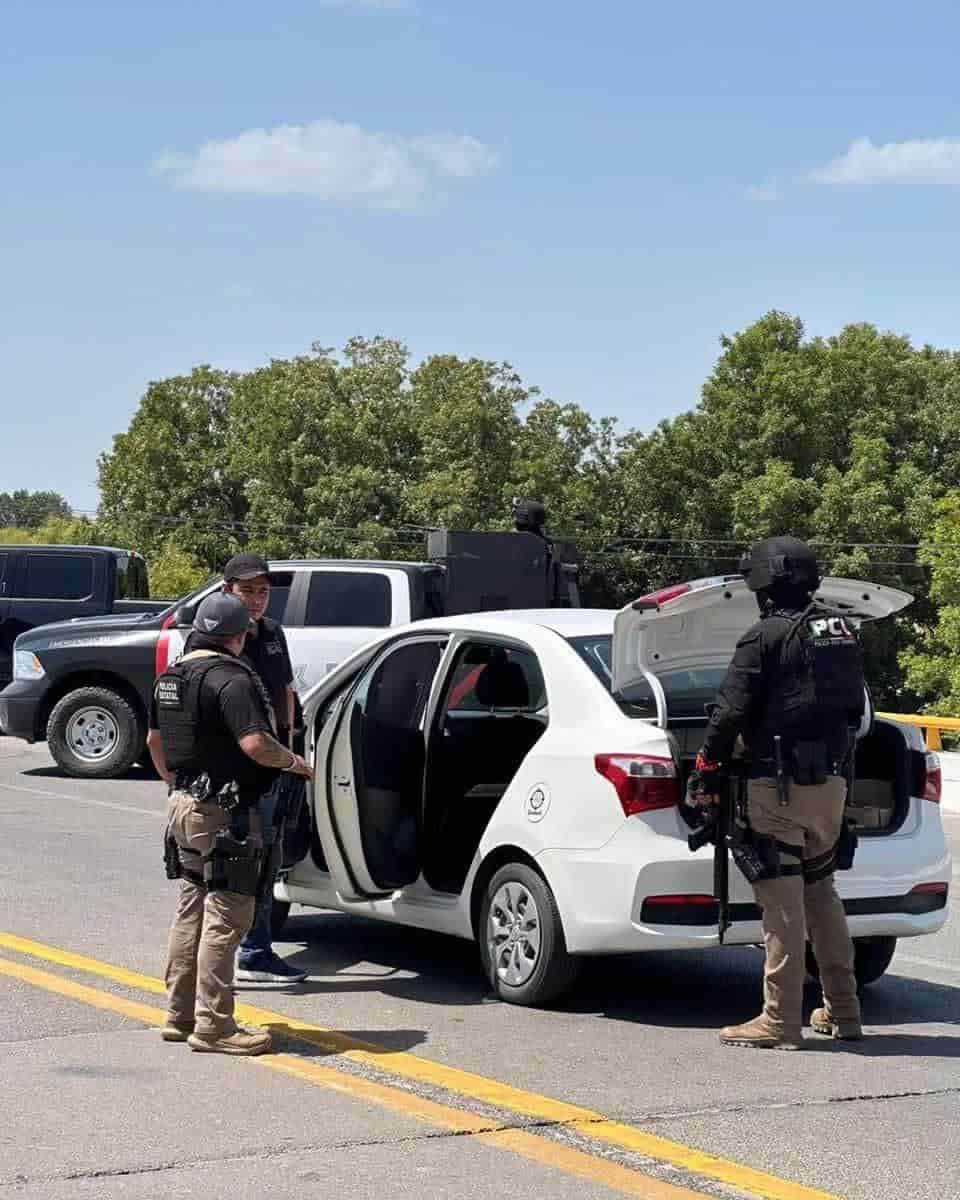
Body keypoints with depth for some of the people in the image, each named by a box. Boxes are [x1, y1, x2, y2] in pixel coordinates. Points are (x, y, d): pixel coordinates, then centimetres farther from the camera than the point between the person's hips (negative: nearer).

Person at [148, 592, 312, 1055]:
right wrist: (294, 762, -10)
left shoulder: (170, 677, 12)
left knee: (191, 909, 17)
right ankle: (213, 1025, -5)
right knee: (225, 917, -5)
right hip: (224, 812, -9)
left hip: (184, 805, 9)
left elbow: (154, 739, 22)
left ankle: (180, 1015, 23)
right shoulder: (232, 679, -18)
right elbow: (255, 743, -27)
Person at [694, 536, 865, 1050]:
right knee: (821, 893, 17)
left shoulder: (766, 637, -12)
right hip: (831, 782, 7)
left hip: (779, 785, -7)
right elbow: (854, 707, 17)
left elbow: (731, 711, -14)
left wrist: (708, 768, -3)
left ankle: (780, 1020, -3)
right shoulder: (841, 633, 11)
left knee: (782, 902, -4)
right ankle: (842, 1010, 22)